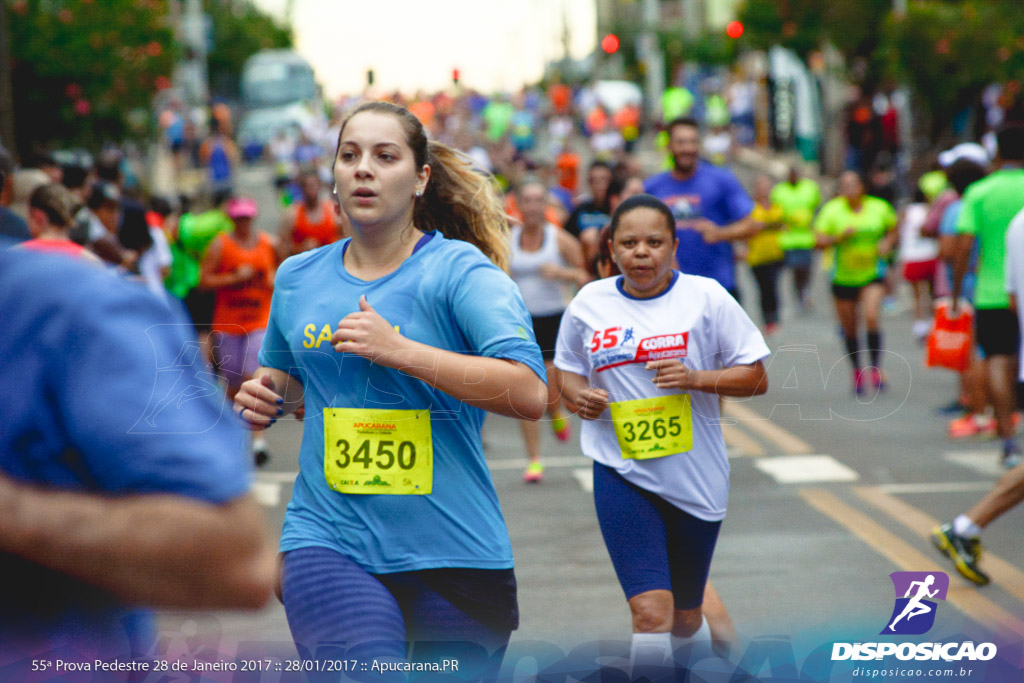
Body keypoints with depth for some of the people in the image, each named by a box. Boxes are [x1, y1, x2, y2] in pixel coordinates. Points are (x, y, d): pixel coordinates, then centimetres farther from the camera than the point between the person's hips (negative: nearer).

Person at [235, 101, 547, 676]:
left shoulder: (459, 270, -5)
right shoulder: (298, 278, 10)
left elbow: (530, 394, -18)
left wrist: (399, 350, -20)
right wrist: (266, 397, 6)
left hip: (452, 548, -2)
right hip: (329, 538, 2)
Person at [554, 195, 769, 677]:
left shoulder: (705, 297, -4)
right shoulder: (588, 304, 2)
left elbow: (756, 378, -1)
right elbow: (567, 370, 17)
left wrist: (696, 378, -18)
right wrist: (578, 395, -6)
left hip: (696, 477, 0)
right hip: (621, 474, 0)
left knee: (686, 618, 15)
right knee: (651, 613, -18)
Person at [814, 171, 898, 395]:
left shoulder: (879, 207, -1)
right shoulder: (832, 210, -6)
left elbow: (892, 227, 17)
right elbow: (819, 241, -8)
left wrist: (887, 242, -3)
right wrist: (839, 237, -25)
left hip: (872, 276, -1)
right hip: (843, 278, 1)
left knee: (872, 317, -23)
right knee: (850, 329, 8)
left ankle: (876, 367, -7)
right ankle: (857, 371, 29)